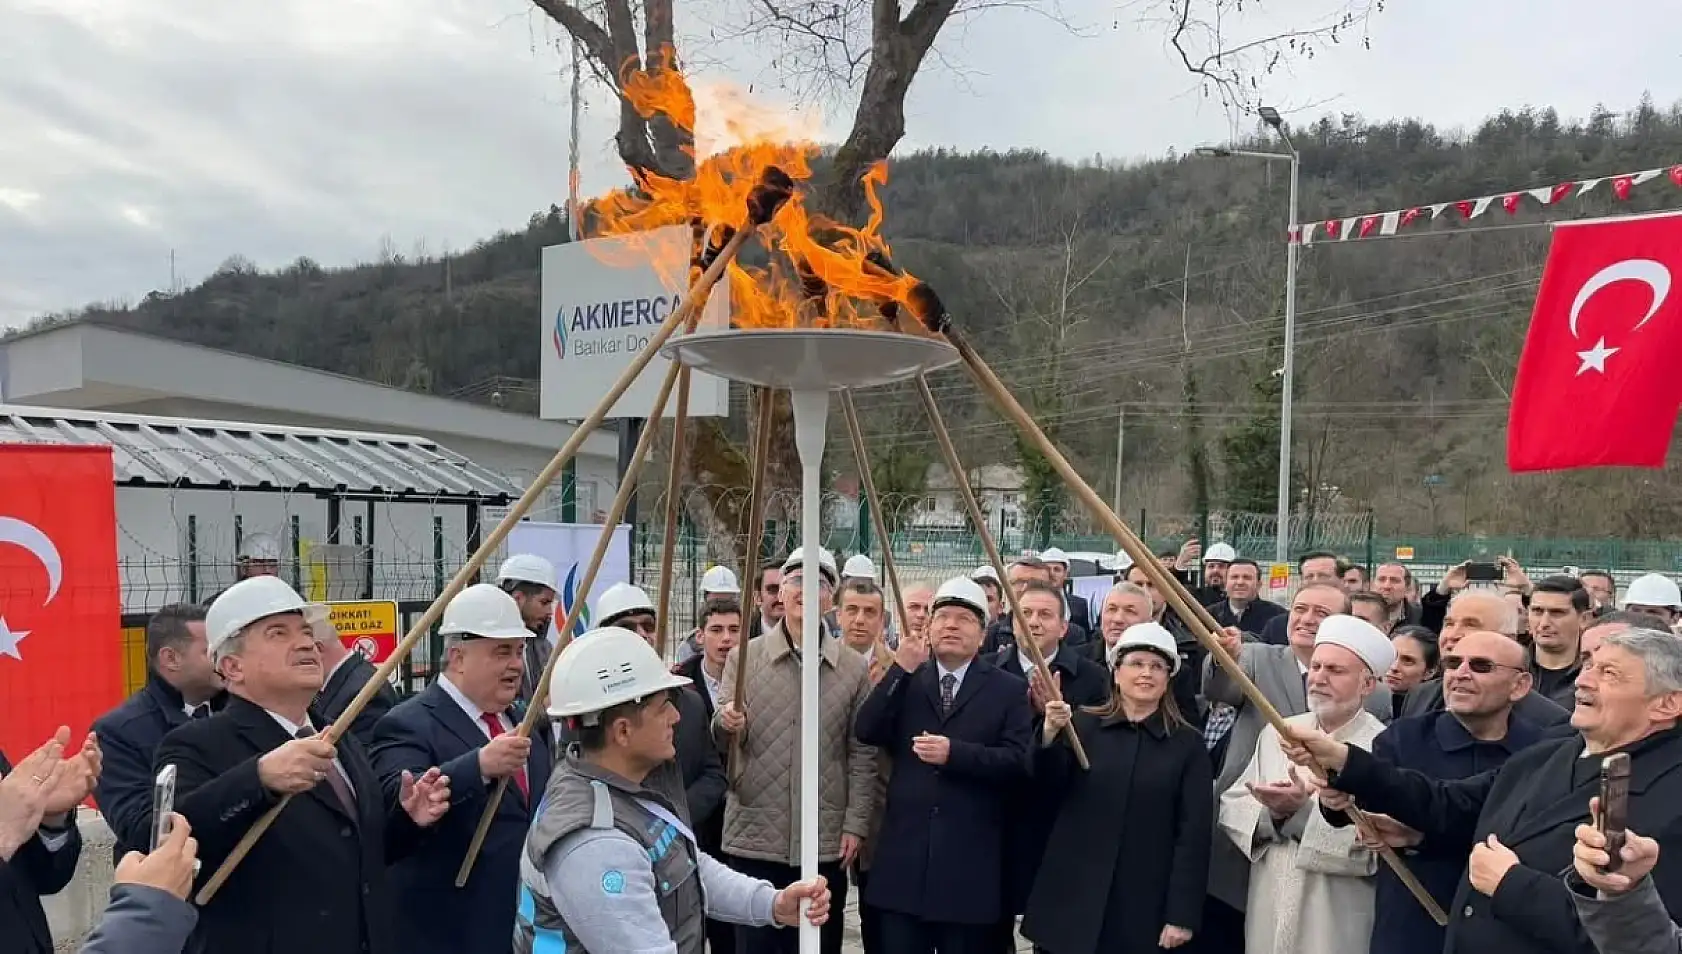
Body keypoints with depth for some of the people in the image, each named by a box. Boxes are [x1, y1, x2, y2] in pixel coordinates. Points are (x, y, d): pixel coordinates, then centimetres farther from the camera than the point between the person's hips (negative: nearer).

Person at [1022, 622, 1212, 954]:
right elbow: (1051, 779, -11)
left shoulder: (1188, 744, 2)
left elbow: (1194, 833, -1)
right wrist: (1050, 733, -31)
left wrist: (1182, 915, -6)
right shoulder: (1083, 724, 3)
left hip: (1143, 909, 0)